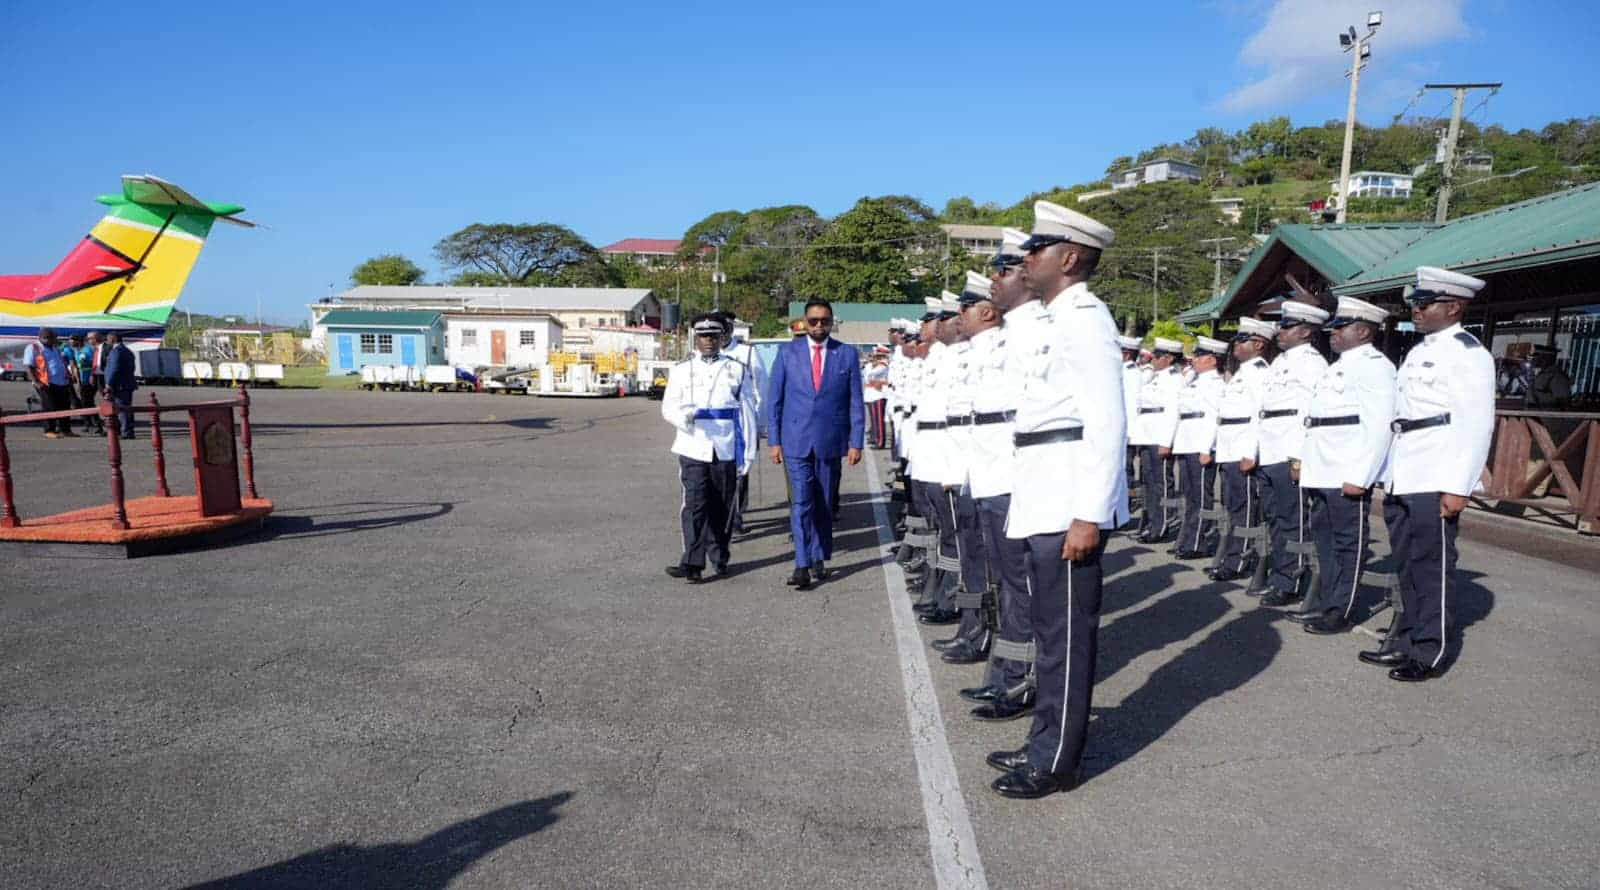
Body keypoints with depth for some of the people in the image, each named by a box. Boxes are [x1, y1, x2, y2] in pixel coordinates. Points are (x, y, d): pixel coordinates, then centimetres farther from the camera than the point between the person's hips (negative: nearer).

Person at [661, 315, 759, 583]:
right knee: (695, 504, -10)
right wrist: (685, 415, -20)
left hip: (726, 449, 1)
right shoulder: (681, 370, 9)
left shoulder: (737, 369, 8)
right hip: (693, 448, -1)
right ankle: (693, 563, -10)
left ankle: (719, 559, 23)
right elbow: (669, 406, 4)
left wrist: (748, 450, 3)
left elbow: (747, 411, 7)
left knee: (723, 507, 8)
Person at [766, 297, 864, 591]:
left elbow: (855, 401, 4)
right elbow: (774, 399, 5)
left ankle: (819, 560, 21)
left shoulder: (847, 354, 4)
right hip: (796, 440, -1)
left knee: (824, 504, 9)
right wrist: (774, 440, 0)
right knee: (801, 502, -9)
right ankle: (802, 565, -8)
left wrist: (856, 442, -1)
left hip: (830, 442, 1)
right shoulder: (787, 352, 4)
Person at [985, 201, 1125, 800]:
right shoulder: (1057, 321, 17)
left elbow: (1107, 424, -19)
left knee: (1066, 633, 0)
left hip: (1071, 502, -10)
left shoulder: (1085, 319, -13)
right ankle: (1046, 743, 30)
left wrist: (1089, 515, -23)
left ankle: (1056, 762, 12)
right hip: (1044, 499, 10)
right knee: (1050, 629, 17)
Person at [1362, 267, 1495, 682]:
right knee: (1407, 567, 13)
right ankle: (1407, 644, 23)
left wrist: (1458, 487, -19)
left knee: (1432, 568, -1)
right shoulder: (1419, 351, 18)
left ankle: (1428, 654, 8)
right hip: (1402, 483, 8)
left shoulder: (1468, 353, -8)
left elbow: (1477, 425, -14)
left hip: (1434, 484, -8)